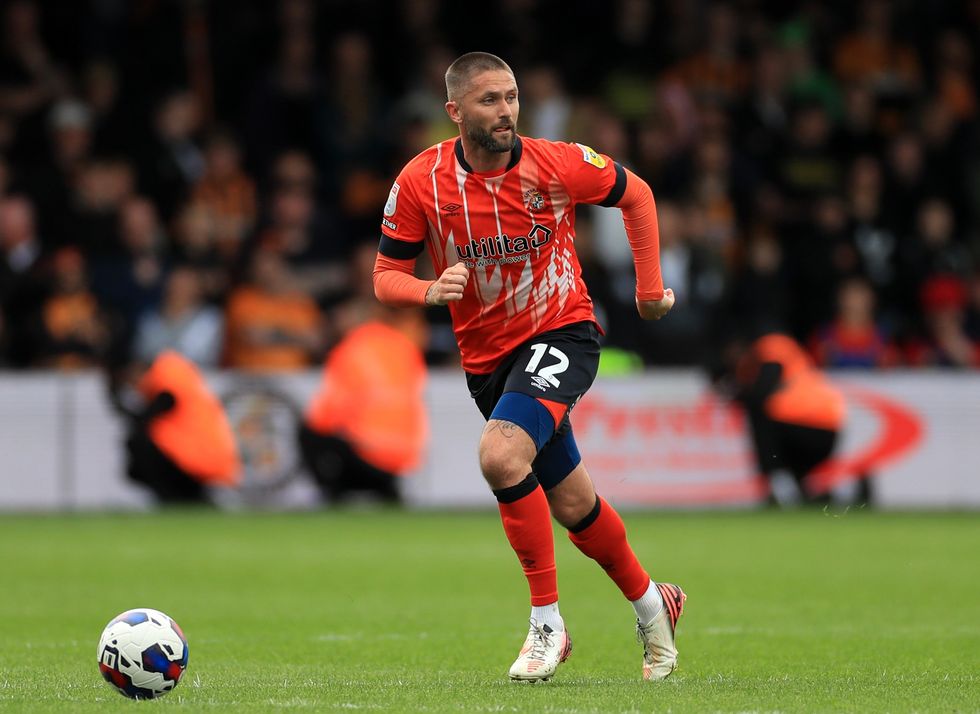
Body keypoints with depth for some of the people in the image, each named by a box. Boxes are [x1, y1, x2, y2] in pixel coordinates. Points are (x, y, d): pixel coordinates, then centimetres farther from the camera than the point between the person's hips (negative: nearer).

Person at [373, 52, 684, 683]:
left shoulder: (556, 164, -14)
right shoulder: (421, 181, -11)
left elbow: (636, 194, 5)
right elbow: (386, 277, -4)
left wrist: (650, 287, 6)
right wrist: (431, 291, -25)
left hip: (561, 335, -4)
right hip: (488, 357, 4)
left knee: (501, 455, -29)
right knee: (572, 503, 12)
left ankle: (547, 623, -17)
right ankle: (650, 603, 38)